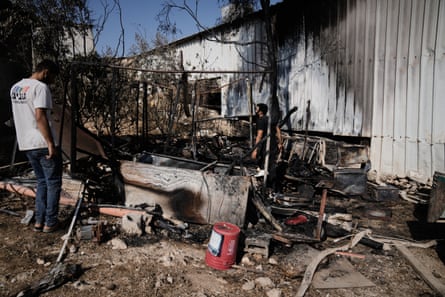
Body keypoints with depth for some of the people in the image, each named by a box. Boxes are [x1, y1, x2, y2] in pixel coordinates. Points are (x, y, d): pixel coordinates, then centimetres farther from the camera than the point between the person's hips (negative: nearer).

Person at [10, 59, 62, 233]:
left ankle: (39, 220, 19)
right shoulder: (40, 87, -13)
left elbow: (20, 115, 19)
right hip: (43, 144, -8)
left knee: (42, 181, 18)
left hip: (26, 144, 8)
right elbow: (40, 117, -21)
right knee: (53, 183, 4)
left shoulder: (15, 87, 14)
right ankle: (50, 222, 9)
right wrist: (51, 143, -21)